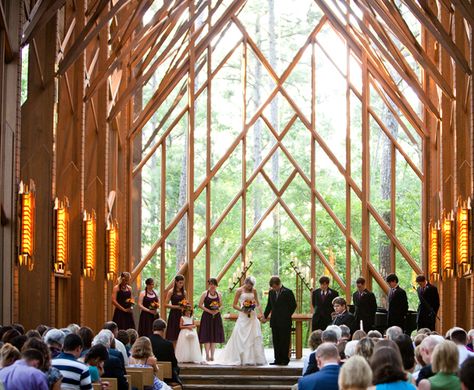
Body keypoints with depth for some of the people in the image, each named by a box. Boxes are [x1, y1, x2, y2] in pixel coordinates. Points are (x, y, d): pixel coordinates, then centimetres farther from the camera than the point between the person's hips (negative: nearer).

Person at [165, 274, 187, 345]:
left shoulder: (184, 292, 9)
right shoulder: (171, 292, -3)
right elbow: (166, 304, -6)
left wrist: (185, 306, -3)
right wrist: (177, 306, -15)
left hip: (182, 315, 4)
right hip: (174, 315, -4)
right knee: (173, 337, -4)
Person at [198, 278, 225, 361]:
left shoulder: (219, 294, 8)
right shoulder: (205, 294, -1)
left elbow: (221, 305, 12)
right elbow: (200, 305, -4)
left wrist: (218, 310, -10)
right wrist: (209, 311, -14)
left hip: (216, 317, 3)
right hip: (207, 316, -3)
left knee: (214, 337, 4)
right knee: (207, 337, -5)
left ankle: (212, 355, 10)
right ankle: (207, 355, -2)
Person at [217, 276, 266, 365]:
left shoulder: (254, 290, 9)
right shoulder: (239, 290, -2)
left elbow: (257, 304, 13)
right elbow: (234, 305, -1)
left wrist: (261, 314, -2)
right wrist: (243, 310, -15)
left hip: (253, 316, 4)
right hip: (243, 317, -4)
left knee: (255, 337, 0)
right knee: (242, 338, -4)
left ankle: (254, 359, 3)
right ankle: (243, 359, -1)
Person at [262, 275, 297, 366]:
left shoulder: (288, 292, -7)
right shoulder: (271, 292, 10)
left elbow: (293, 305, -3)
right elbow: (269, 306, 18)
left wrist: (287, 316, -4)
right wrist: (265, 316, 10)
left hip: (284, 321, -5)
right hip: (274, 321, 5)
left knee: (284, 341, -2)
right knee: (276, 341, 6)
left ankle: (285, 359, 4)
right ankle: (278, 359, 10)